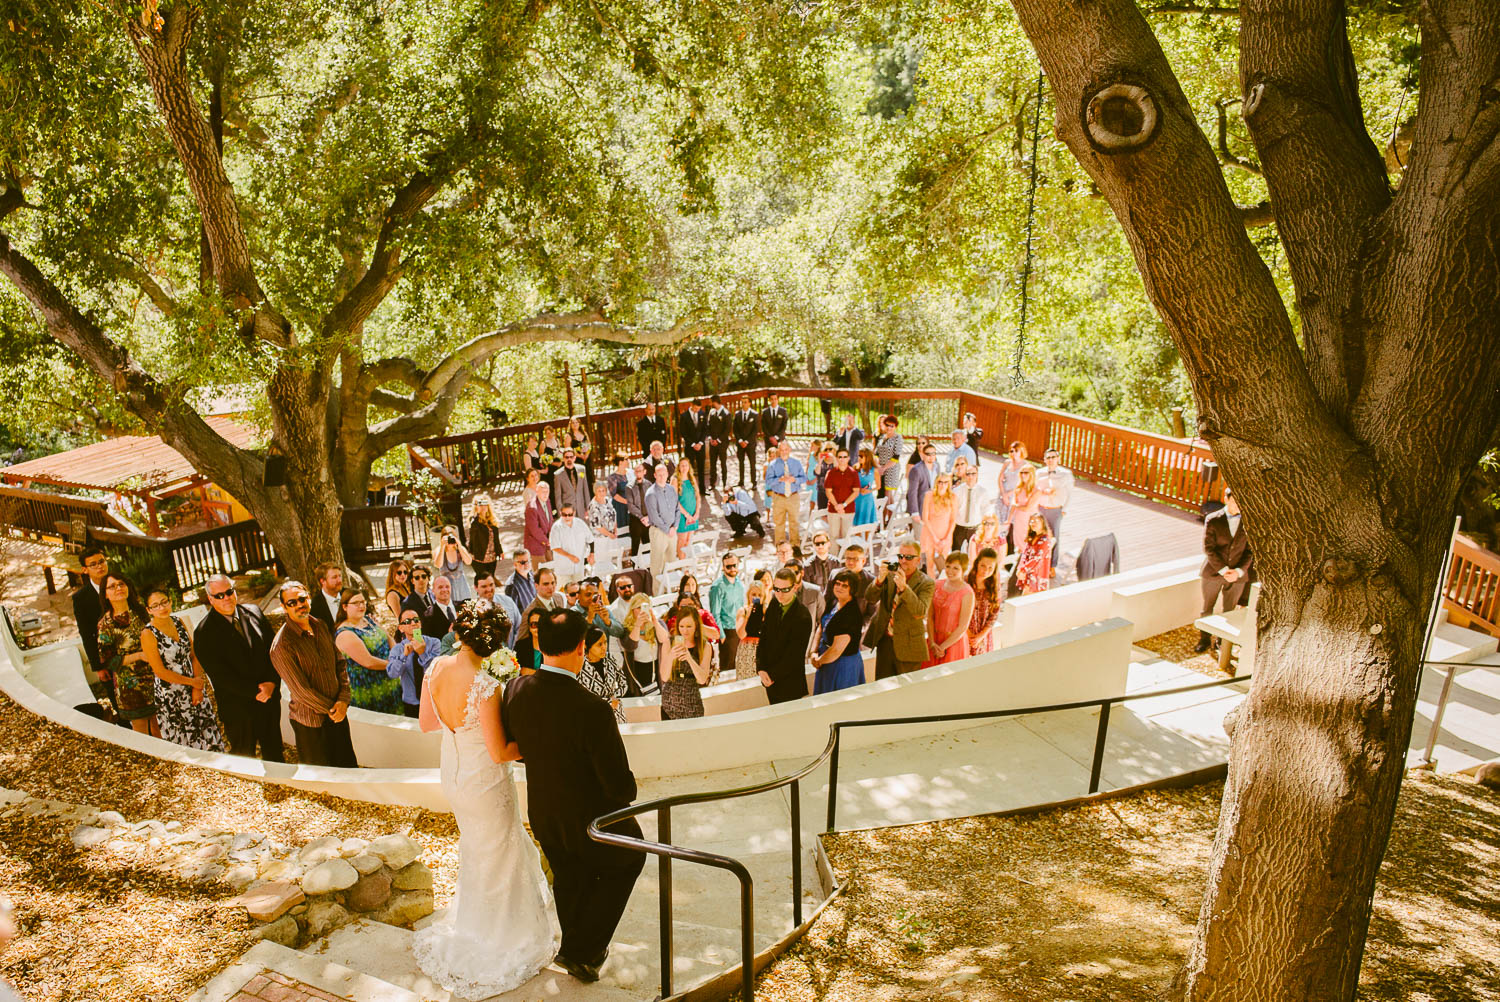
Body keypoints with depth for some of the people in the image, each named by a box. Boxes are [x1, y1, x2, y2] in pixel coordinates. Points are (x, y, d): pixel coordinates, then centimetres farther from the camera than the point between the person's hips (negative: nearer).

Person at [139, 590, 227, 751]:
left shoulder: (180, 622, 0)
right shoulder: (148, 634, -16)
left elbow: (194, 655, 2)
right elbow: (160, 671, -16)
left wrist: (198, 687, -7)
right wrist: (192, 682, -11)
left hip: (194, 689, 5)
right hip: (171, 695, -5)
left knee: (207, 731, 15)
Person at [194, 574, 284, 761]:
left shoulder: (254, 612, 1)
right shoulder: (204, 632, -12)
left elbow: (273, 648, 4)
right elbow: (220, 674, -15)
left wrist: (273, 682, -10)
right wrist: (255, 691, -17)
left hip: (270, 696, 4)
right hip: (238, 709, -4)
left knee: (274, 752, 17)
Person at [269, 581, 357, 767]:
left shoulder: (321, 626, 1)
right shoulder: (281, 645, -19)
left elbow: (340, 663, 7)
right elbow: (301, 690, -18)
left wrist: (343, 699, -6)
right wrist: (330, 709, -10)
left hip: (338, 713, 6)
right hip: (311, 721, -5)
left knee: (349, 765, 15)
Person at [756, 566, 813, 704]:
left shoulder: (803, 617, -21)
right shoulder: (774, 606, 1)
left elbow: (793, 656, -19)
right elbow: (763, 638, 5)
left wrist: (772, 675, -14)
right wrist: (760, 668, -7)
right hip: (770, 680, 6)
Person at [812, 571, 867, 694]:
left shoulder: (851, 614, -27)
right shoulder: (834, 603, 0)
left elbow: (837, 649, -25)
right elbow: (821, 628, 10)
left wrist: (819, 661, -9)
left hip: (843, 664, -9)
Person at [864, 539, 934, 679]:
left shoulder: (926, 583, -8)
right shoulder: (890, 574, 3)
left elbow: (921, 611, -22)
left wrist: (904, 587, -33)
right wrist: (879, 579, -23)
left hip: (908, 646, -4)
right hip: (884, 642, 4)